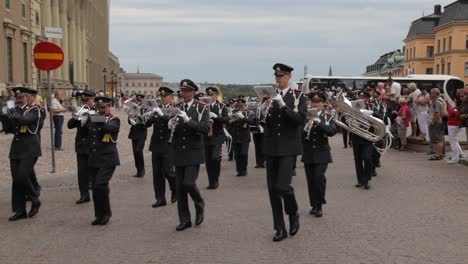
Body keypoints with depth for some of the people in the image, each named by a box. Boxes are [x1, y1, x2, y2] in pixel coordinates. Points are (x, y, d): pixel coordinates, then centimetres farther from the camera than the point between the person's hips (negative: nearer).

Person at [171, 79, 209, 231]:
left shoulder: (201, 109, -3)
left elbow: (204, 128, -15)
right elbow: (171, 129, 8)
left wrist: (188, 120, -25)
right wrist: (171, 126, -14)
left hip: (193, 152, -4)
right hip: (179, 153, 4)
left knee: (188, 183, -15)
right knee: (179, 187, 5)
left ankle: (200, 206, 15)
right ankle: (184, 220, 17)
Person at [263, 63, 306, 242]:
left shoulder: (298, 96, 1)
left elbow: (301, 120, -12)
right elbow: (265, 123, 6)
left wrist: (284, 106, -20)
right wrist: (265, 110, -13)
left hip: (288, 148, -4)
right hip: (271, 147, 4)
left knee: (282, 186, -15)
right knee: (272, 189, 4)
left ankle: (293, 214, 15)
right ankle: (280, 229, 14)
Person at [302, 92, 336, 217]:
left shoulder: (328, 117, 3)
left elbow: (332, 131, -14)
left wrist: (318, 122, -22)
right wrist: (305, 128, -18)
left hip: (321, 154, -2)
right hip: (308, 154, 2)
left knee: (319, 177, -15)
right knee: (310, 180, 4)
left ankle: (319, 205, -2)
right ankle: (314, 205, 17)